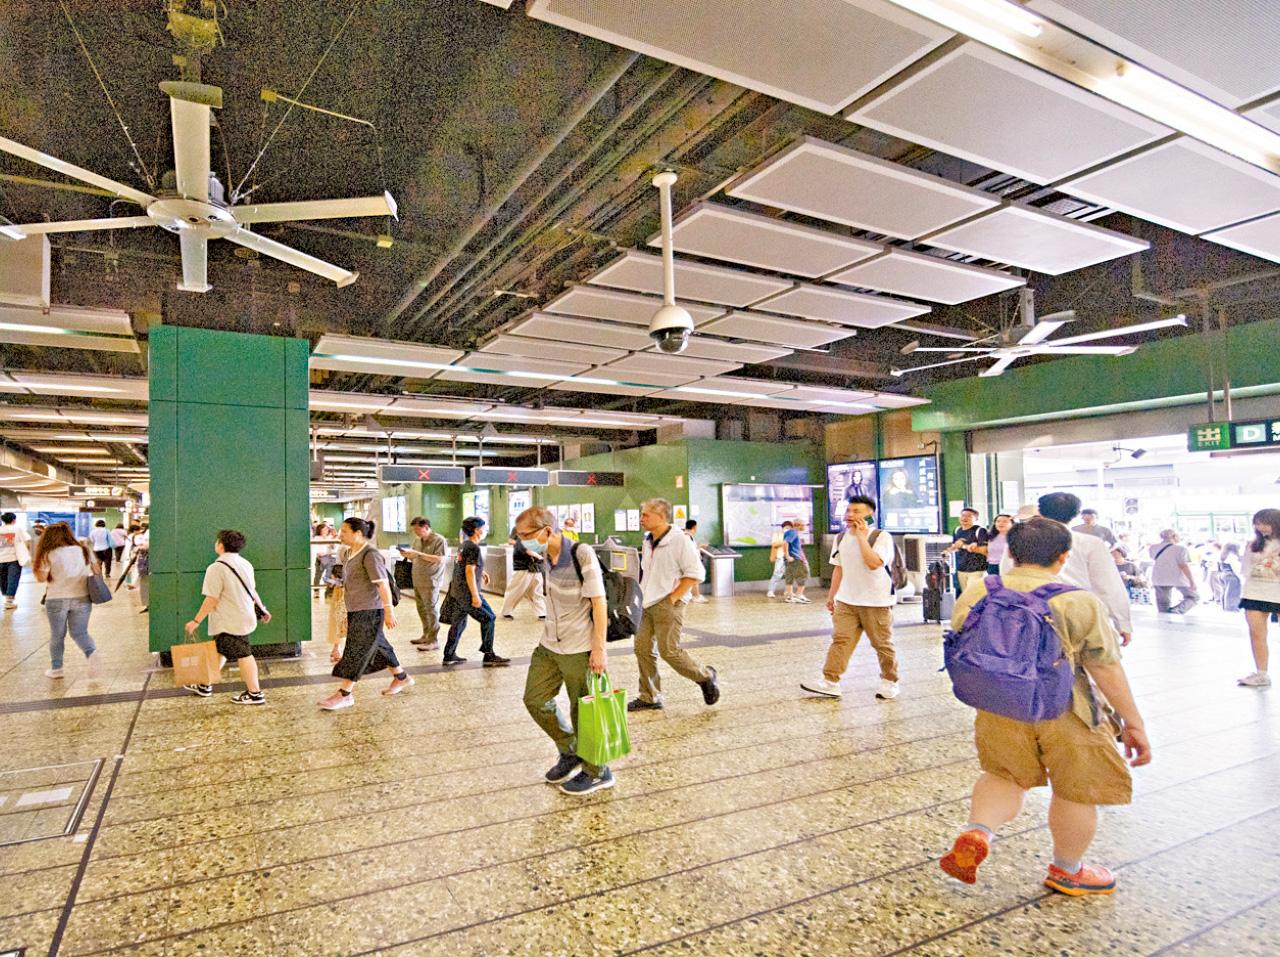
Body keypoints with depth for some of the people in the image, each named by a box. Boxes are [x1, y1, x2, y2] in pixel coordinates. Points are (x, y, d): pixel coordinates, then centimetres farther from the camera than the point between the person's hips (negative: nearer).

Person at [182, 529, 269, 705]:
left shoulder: (217, 568, -18)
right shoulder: (245, 563, 6)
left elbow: (211, 600, -19)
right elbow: (252, 591, 13)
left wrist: (196, 621, -11)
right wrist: (262, 609, 23)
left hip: (230, 622, -8)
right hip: (245, 616, 8)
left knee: (243, 655, 0)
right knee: (220, 650, 21)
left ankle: (255, 694, 8)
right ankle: (205, 686, 35)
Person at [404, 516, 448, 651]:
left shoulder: (439, 540, -9)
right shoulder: (419, 540, 15)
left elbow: (439, 559, -20)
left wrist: (418, 554, -22)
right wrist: (408, 555, 0)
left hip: (430, 581, -8)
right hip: (417, 580, 8)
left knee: (430, 609, -6)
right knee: (421, 608, 12)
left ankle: (433, 640, -1)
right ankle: (426, 635, 25)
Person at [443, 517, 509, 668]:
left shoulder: (464, 545, 13)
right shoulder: (474, 548, -16)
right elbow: (469, 572, -22)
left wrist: (481, 572, 23)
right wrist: (475, 596, -22)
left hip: (457, 591, 10)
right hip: (467, 593, -10)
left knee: (459, 622, 16)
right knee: (488, 619, -2)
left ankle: (449, 656, 20)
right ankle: (489, 656, 2)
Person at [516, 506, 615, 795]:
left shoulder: (582, 554, -19)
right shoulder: (544, 558, 2)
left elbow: (599, 602, -18)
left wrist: (599, 648, -19)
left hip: (579, 649, -8)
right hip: (548, 645, 8)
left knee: (583, 711, 4)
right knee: (535, 699, 15)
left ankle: (598, 773, 25)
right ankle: (570, 753, 35)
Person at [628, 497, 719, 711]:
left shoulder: (680, 541, -13)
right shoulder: (648, 543, 11)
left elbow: (695, 573, -14)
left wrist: (672, 598, -16)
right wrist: (641, 595, 12)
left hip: (668, 605, -8)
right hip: (648, 605, 8)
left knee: (669, 650, -8)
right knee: (642, 648, 5)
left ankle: (706, 676, 16)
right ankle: (648, 698, 17)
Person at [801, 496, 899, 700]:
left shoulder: (882, 537, -13)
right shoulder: (841, 538, 7)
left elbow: (874, 563, -30)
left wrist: (861, 535, -25)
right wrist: (831, 595, 16)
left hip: (877, 602, -5)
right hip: (846, 601, 5)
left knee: (883, 644, 8)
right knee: (840, 640, -2)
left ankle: (889, 682, 27)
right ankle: (830, 682, -2)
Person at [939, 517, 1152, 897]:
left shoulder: (975, 593, 0)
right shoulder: (1080, 601, -8)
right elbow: (1107, 668, -6)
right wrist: (1133, 721, 4)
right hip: (1065, 712, -3)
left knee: (1006, 775, 24)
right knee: (1077, 790, 19)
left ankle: (976, 833, 3)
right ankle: (1067, 871, 36)